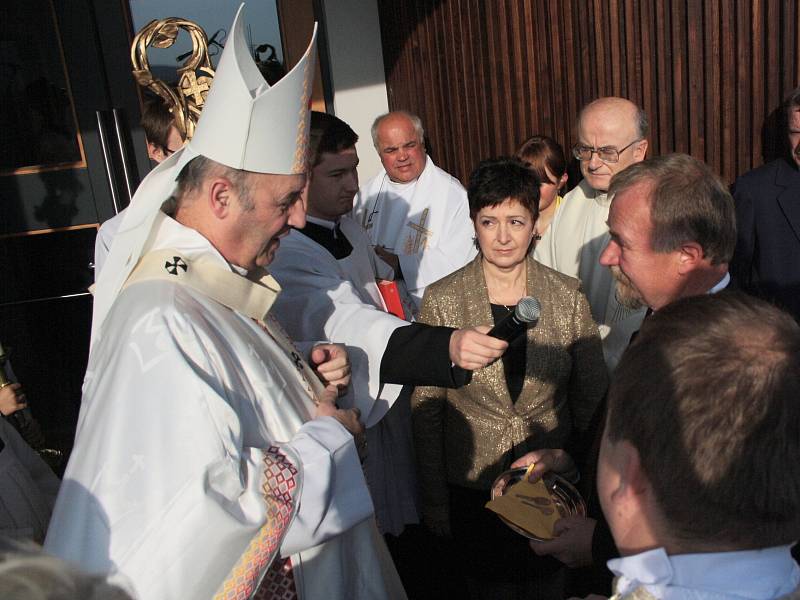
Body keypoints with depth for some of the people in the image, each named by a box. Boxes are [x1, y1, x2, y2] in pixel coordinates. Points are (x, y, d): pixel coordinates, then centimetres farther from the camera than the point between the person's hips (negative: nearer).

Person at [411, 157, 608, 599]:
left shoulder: (568, 297, -8)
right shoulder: (441, 300, -12)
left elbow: (591, 400, 1)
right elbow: (426, 409, -6)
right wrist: (434, 502, -2)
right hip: (471, 488, -1)